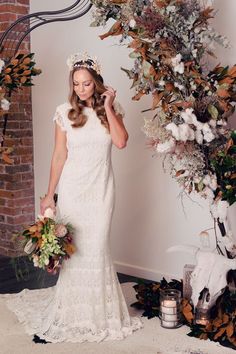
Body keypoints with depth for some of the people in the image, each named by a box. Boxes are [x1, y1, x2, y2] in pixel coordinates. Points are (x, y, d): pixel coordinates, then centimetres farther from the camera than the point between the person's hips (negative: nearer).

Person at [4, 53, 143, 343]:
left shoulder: (112, 109, 4)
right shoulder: (65, 112, 0)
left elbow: (121, 142, -13)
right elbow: (59, 155, 0)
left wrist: (108, 107, -10)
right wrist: (50, 194, -2)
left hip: (101, 188, 1)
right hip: (73, 188, -1)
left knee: (97, 248, 4)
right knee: (74, 248, 1)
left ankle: (99, 310, 22)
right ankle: (73, 311, 18)